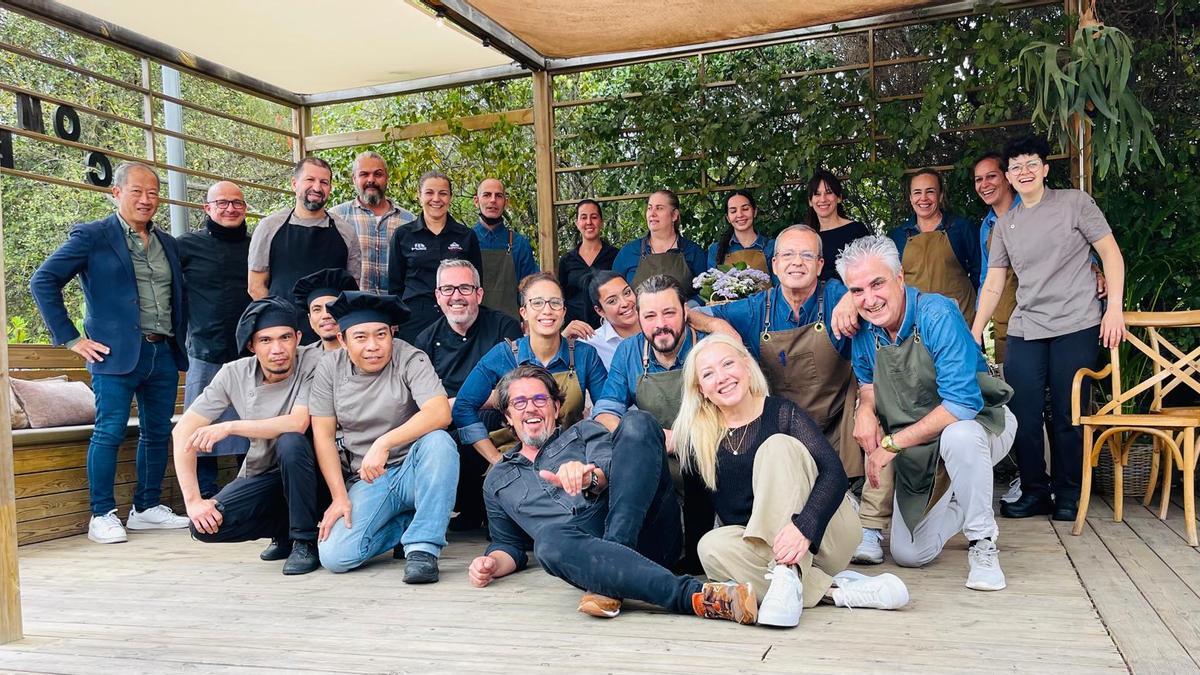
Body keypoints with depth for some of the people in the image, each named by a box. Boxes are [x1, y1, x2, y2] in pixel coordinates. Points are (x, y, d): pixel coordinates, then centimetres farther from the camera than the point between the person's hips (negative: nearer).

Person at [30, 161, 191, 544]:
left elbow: (179, 293, 26)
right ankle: (102, 516, 4)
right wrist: (72, 339, -8)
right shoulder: (92, 236, -1)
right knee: (109, 432, -5)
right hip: (117, 354, -6)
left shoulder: (166, 242, 16)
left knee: (158, 433, 9)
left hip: (164, 354, 6)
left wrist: (179, 337, 12)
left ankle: (148, 508, 20)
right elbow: (43, 282, -4)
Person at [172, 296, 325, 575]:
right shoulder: (234, 374, -9)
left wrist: (230, 427, -29)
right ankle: (284, 530, 8)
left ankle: (305, 541, -16)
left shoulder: (313, 362, -18)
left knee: (290, 442, -35)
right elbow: (182, 432, -9)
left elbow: (298, 423, -32)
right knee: (206, 526, -20)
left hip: (306, 473, -3)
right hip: (261, 476, 4)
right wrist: (193, 500, -16)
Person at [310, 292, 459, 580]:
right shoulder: (329, 368, 0)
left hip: (412, 470, -2)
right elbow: (323, 435, 1)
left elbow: (440, 413, -25)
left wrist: (383, 443, -33)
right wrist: (339, 497, -7)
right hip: (366, 482, 3)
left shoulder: (410, 359, -10)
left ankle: (423, 548, -25)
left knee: (439, 442, -35)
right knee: (334, 557, -19)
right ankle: (407, 522, 8)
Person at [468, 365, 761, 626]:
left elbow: (611, 468, 4)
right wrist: (492, 565, 5)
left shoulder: (585, 432, 26)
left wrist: (589, 478, -20)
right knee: (549, 539, -38)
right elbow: (508, 543, 29)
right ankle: (696, 595, -48)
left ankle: (610, 582, -32)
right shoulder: (497, 482, 32)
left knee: (636, 422, -20)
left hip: (642, 529, 1)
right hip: (583, 550, 0)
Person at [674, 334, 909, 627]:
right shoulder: (698, 440, 3)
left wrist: (804, 527, -32)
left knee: (777, 445, -23)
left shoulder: (781, 412, -4)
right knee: (713, 545, -30)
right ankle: (835, 590, -29)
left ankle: (787, 577, -36)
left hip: (824, 538, -2)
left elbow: (834, 473, -16)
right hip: (766, 548, 2)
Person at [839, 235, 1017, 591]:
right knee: (908, 555, 4)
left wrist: (893, 444, -28)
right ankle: (960, 506, 34)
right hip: (917, 449, 6)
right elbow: (866, 381, 12)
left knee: (958, 437, -42)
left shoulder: (937, 315, -27)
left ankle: (983, 543, -18)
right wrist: (866, 409, -12)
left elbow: (962, 404, -33)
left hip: (977, 424, -5)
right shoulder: (864, 329, -8)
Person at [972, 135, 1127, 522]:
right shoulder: (1005, 224, 13)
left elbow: (1110, 252, 1)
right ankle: (1034, 492, 14)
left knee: (1067, 416, 0)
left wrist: (1115, 307, -9)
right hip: (1024, 330, 4)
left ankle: (1068, 495, 15)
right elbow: (993, 285, 12)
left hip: (1076, 326, -3)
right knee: (1022, 415, -1)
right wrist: (974, 334, 7)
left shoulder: (1074, 202, 3)